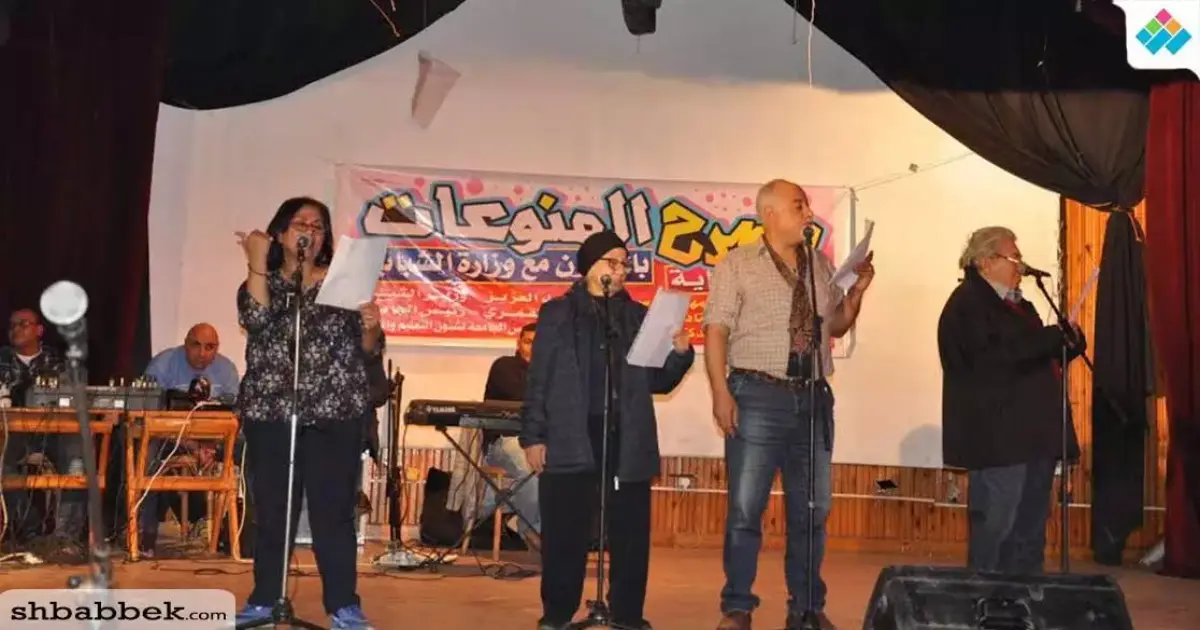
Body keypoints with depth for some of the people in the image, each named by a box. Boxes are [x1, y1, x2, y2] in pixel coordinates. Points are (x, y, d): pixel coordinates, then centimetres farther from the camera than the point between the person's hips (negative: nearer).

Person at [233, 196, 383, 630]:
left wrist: (371, 327, -15)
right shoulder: (260, 283, 9)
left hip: (335, 413, -1)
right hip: (270, 412, 1)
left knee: (335, 510, -2)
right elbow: (256, 320, -13)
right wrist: (257, 261, -12)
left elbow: (368, 351, 6)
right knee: (272, 510, 7)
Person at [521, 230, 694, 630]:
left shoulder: (638, 316, 15)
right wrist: (533, 436, -3)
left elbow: (657, 382, 14)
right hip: (570, 439, -2)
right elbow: (538, 379, 3)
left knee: (631, 532, 4)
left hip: (629, 440, 3)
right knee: (565, 532, 1)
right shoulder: (557, 313, 7)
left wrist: (680, 354, -5)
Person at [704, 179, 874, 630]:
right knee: (746, 507, 0)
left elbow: (837, 326, 21)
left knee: (812, 508, 10)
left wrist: (857, 292, 3)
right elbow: (716, 331, -7)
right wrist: (721, 393, -17)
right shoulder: (737, 264, -1)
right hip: (758, 395, -5)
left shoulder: (821, 265, 13)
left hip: (813, 397, 5)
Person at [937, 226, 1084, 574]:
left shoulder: (1014, 303, 21)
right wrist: (1054, 337, -17)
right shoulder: (968, 303, -9)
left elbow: (1034, 357, 22)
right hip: (998, 438, -10)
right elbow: (994, 357, -23)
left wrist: (1066, 343, 1)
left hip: (1031, 436, 10)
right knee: (995, 527, -6)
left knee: (1030, 527, 13)